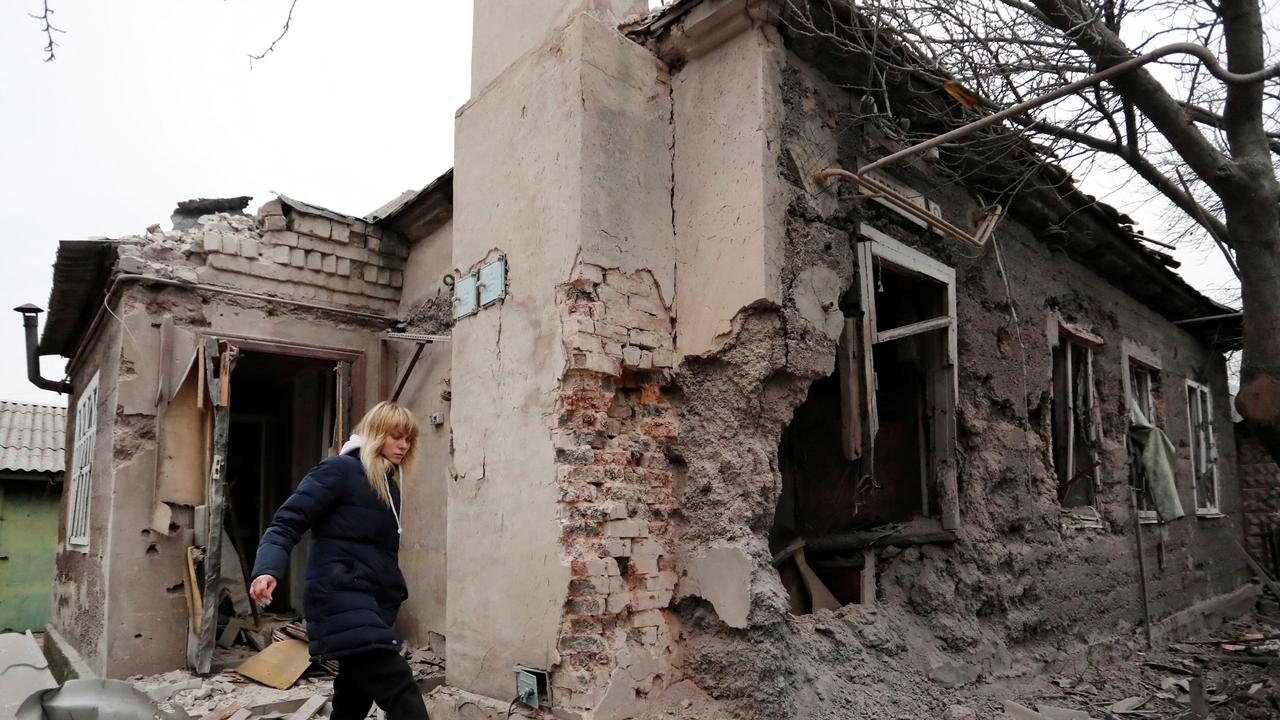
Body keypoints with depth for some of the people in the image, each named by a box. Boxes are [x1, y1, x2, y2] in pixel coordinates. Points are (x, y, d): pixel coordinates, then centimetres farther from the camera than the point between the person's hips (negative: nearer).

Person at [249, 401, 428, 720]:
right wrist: (268, 568, -27)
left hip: (374, 602, 9)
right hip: (342, 597, -9)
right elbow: (288, 521, -11)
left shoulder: (389, 484, 18)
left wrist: (395, 591, 16)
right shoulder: (341, 470, -6)